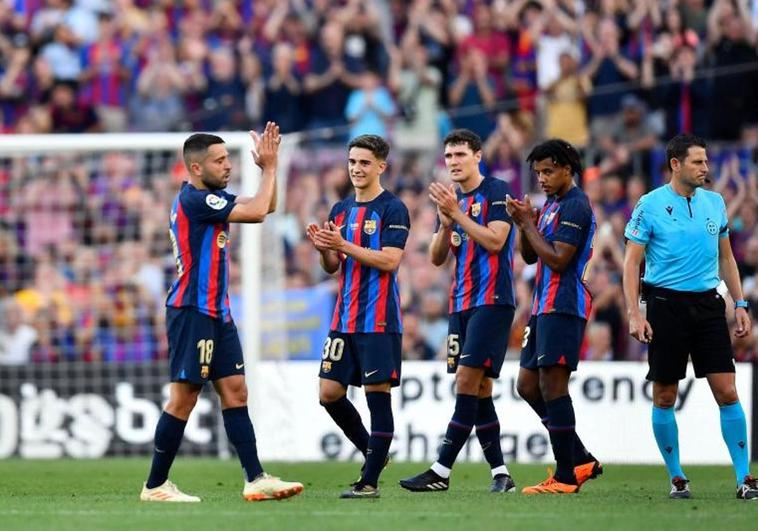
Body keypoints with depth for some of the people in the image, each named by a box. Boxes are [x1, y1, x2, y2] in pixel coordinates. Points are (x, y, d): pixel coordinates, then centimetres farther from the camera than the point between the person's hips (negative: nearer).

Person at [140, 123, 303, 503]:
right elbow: (256, 212, -19)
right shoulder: (194, 199, -15)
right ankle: (155, 486, -1)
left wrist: (269, 166, 7)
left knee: (235, 391, 3)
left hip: (216, 312, 10)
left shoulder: (211, 198, 14)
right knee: (184, 397, -7)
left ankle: (255, 479, -1)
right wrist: (269, 167, -8)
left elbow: (265, 207, 21)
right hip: (192, 311, -10)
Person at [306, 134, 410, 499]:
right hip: (344, 318, 7)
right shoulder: (341, 210, 15)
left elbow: (390, 260, -16)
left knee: (377, 394, -5)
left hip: (379, 321, -7)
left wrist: (343, 245, -21)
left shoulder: (392, 209, -6)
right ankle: (372, 452, 24)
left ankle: (370, 481, -3)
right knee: (329, 393, 5)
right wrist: (322, 248, -5)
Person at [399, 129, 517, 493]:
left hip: (492, 301, -8)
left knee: (468, 379, -13)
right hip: (461, 304, 8)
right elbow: (437, 258, 13)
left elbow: (495, 241, -17)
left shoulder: (496, 191, -5)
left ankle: (441, 472, -16)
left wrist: (457, 213, -18)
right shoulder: (451, 200, 16)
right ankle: (500, 473, 8)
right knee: (479, 390, 5)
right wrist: (446, 223, -4)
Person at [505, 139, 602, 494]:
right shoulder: (551, 204, 19)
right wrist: (524, 223, 3)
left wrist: (528, 225, -12)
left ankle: (566, 477, -7)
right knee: (528, 385, 11)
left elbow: (557, 260, -19)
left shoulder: (575, 206, -12)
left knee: (552, 386, -11)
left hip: (563, 307, -10)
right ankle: (581, 460, 15)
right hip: (545, 306, 10)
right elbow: (531, 256, 20)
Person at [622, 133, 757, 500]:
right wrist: (634, 314, -12)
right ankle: (676, 477, 15)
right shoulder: (650, 205, -4)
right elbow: (631, 263, -4)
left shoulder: (715, 203, 9)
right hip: (666, 304, -3)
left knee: (727, 392, -5)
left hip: (708, 305, 3)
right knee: (664, 397, 2)